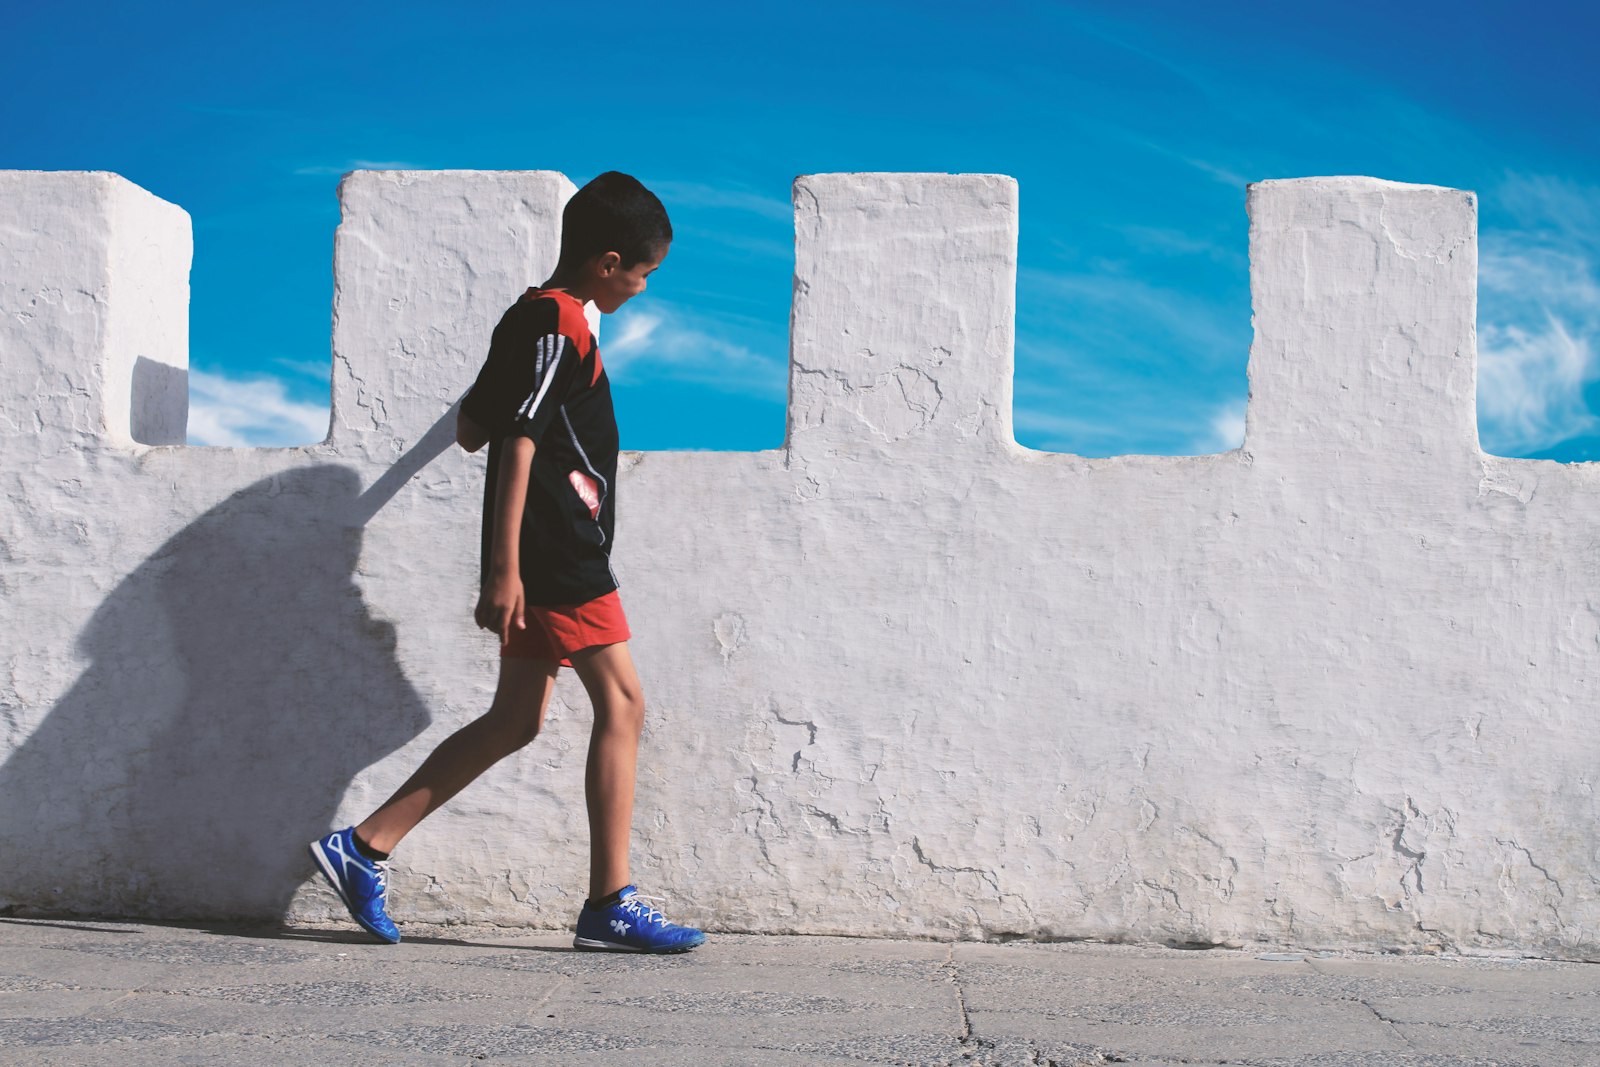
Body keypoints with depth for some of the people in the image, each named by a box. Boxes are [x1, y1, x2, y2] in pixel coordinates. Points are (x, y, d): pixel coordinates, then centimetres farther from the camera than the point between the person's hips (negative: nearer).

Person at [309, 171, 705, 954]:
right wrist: (504, 567, -23)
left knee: (516, 720, 10)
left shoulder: (528, 318, 18)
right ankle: (610, 905, -4)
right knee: (621, 705, -7)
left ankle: (365, 847, 11)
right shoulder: (561, 326, -11)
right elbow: (517, 445, -19)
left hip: (539, 560, 10)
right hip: (560, 554, -10)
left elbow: (472, 431, 22)